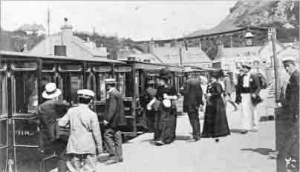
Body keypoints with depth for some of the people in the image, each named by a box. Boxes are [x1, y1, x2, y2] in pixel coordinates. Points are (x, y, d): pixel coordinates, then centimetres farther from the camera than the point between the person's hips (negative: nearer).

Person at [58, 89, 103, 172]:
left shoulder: (71, 111, -2)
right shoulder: (92, 114, -8)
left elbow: (61, 123, -4)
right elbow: (96, 133, -6)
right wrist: (99, 147, 4)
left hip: (74, 147, 2)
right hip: (88, 147, -2)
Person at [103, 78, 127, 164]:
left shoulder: (112, 94, -16)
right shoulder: (117, 93, 15)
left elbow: (112, 108, -22)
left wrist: (107, 119, -21)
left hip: (113, 120, -10)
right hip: (118, 120, 10)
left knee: (107, 136, -6)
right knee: (117, 137, 12)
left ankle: (114, 156, -7)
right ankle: (119, 156, 17)